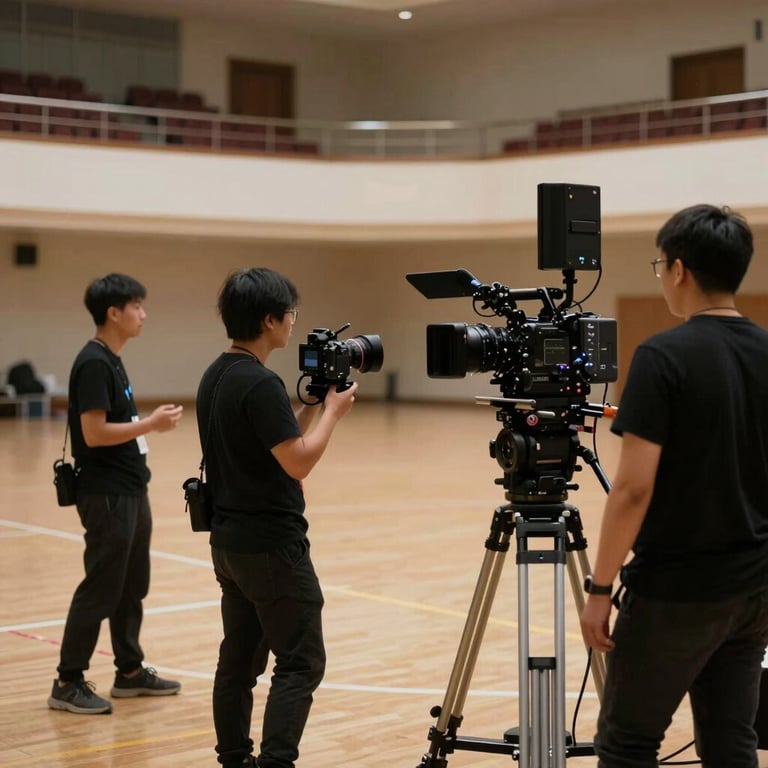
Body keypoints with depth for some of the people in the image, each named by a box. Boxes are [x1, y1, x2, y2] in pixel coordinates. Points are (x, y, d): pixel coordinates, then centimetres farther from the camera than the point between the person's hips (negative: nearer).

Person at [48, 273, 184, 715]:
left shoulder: (112, 361, 13)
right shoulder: (94, 363, -17)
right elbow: (94, 433, -22)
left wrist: (150, 421, 8)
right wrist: (151, 425, -18)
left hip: (131, 492, 10)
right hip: (107, 496, -10)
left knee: (132, 586, 15)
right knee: (100, 589, -4)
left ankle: (130, 671, 26)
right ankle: (68, 682, 5)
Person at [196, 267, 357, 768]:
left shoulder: (216, 377, 10)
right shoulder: (261, 383, -19)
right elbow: (299, 462, -20)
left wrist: (311, 405, 12)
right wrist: (332, 410, -7)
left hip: (230, 539, 9)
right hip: (272, 544, -9)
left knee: (239, 659, 13)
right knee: (301, 663, -4)